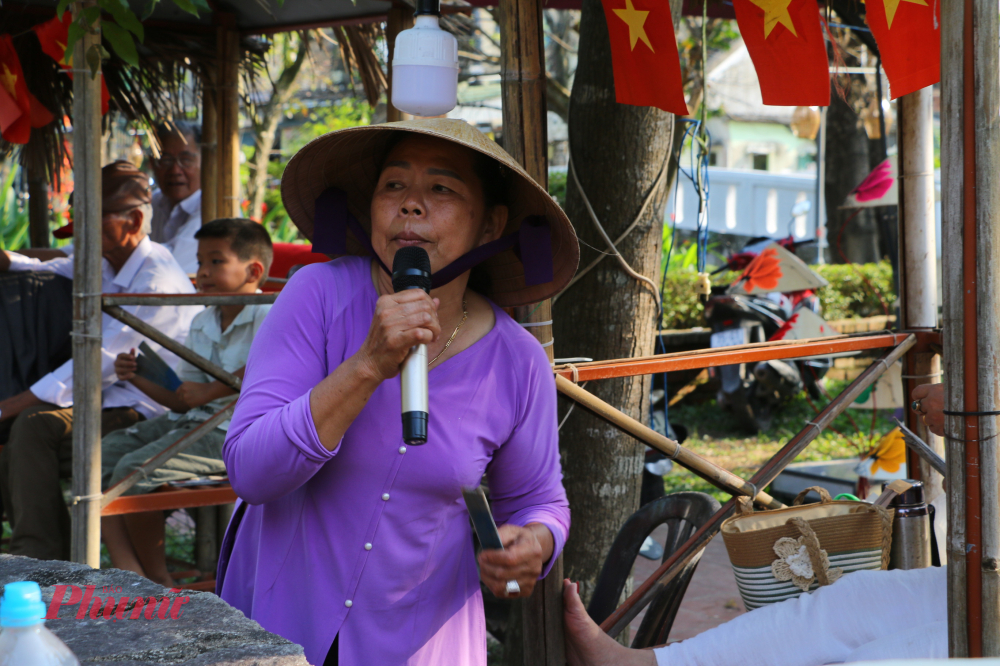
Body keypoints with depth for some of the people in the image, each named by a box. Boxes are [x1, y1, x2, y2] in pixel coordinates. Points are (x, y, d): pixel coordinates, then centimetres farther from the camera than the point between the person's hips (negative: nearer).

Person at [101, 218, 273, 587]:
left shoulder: (267, 317, -10)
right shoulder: (201, 325, 17)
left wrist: (210, 391, -23)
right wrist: (139, 379, 3)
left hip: (233, 432, -10)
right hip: (192, 420, 10)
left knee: (135, 469, -24)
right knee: (101, 456, -2)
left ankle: (158, 580, -6)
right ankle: (127, 571, -10)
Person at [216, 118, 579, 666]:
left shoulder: (517, 367, -11)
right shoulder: (320, 296, -17)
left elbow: (537, 500, 5)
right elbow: (249, 469, -24)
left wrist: (531, 547, -18)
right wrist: (369, 365, -33)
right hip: (279, 614, -1)